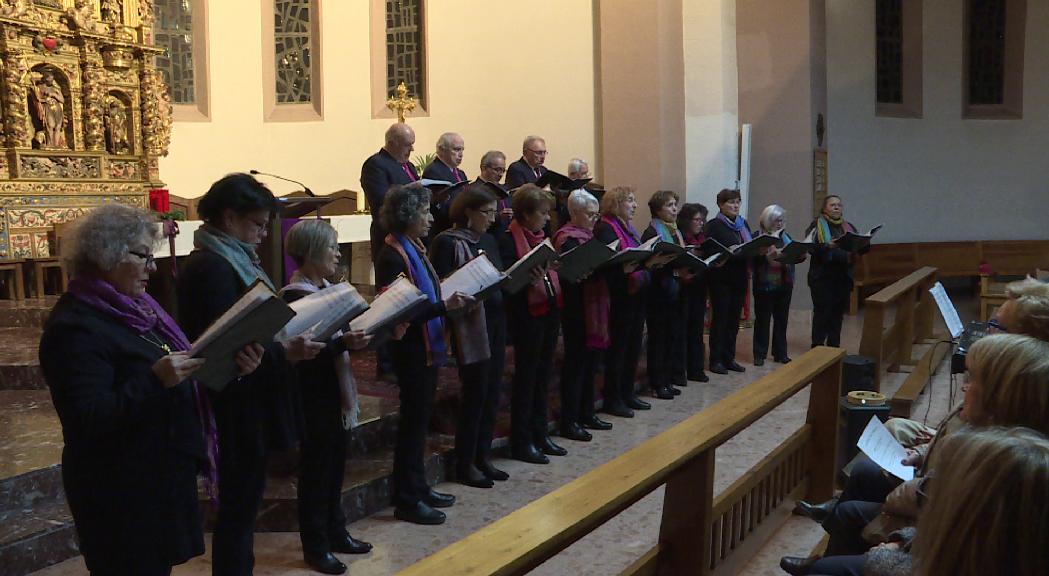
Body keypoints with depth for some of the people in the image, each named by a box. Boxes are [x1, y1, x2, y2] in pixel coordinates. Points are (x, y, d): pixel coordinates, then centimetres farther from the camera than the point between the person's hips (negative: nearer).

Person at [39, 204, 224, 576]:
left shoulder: (133, 308, 11)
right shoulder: (75, 327, -18)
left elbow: (177, 372, 17)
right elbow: (87, 419, -25)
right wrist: (155, 380, -32)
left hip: (164, 475, 9)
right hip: (122, 492, -9)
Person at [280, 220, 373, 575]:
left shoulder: (326, 289, 9)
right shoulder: (295, 297, -17)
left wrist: (362, 337, 0)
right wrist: (343, 344, -30)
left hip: (335, 390, 8)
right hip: (313, 395, -8)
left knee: (335, 465, 16)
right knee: (316, 469, 1)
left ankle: (335, 533, 28)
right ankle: (314, 546, 12)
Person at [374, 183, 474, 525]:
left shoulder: (414, 248, 11)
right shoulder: (393, 256, -18)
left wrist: (453, 300, 2)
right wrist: (444, 307, -26)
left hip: (428, 346, 9)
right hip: (412, 350, -9)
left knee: (419, 419, 16)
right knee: (413, 421, -2)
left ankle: (418, 488, 26)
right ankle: (407, 500, 7)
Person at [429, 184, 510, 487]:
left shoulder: (488, 240, 14)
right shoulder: (447, 242, -10)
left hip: (496, 322, 8)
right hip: (470, 326, -8)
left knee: (492, 393, 11)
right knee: (475, 393, -2)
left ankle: (483, 456, 22)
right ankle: (465, 463, 10)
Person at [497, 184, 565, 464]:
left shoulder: (542, 237, 14)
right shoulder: (508, 240, -11)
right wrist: (529, 279, -33)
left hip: (550, 312, 8)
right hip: (528, 315, -8)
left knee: (543, 376, 14)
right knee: (526, 377, 0)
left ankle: (540, 434, 24)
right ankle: (521, 442, 8)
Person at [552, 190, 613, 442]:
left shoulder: (588, 235, 18)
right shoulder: (567, 238, -11)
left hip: (595, 307, 9)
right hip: (577, 309, -9)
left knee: (591, 361, 14)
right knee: (576, 363, -5)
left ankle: (586, 414, 24)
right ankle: (569, 422, 0)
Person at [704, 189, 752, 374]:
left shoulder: (743, 224, 15)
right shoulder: (714, 225, -5)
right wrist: (730, 253, -25)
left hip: (739, 277, 6)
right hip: (721, 278, -6)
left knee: (734, 318, 9)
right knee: (720, 317, -2)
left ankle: (729, 358, 17)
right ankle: (716, 360, 3)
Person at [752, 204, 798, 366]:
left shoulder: (785, 236, 13)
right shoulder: (758, 237, -3)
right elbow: (753, 258, -15)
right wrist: (768, 257, -31)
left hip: (784, 285, 5)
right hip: (764, 285, -5)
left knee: (782, 319, 10)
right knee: (762, 319, 2)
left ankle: (780, 353, 18)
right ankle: (759, 354, 8)